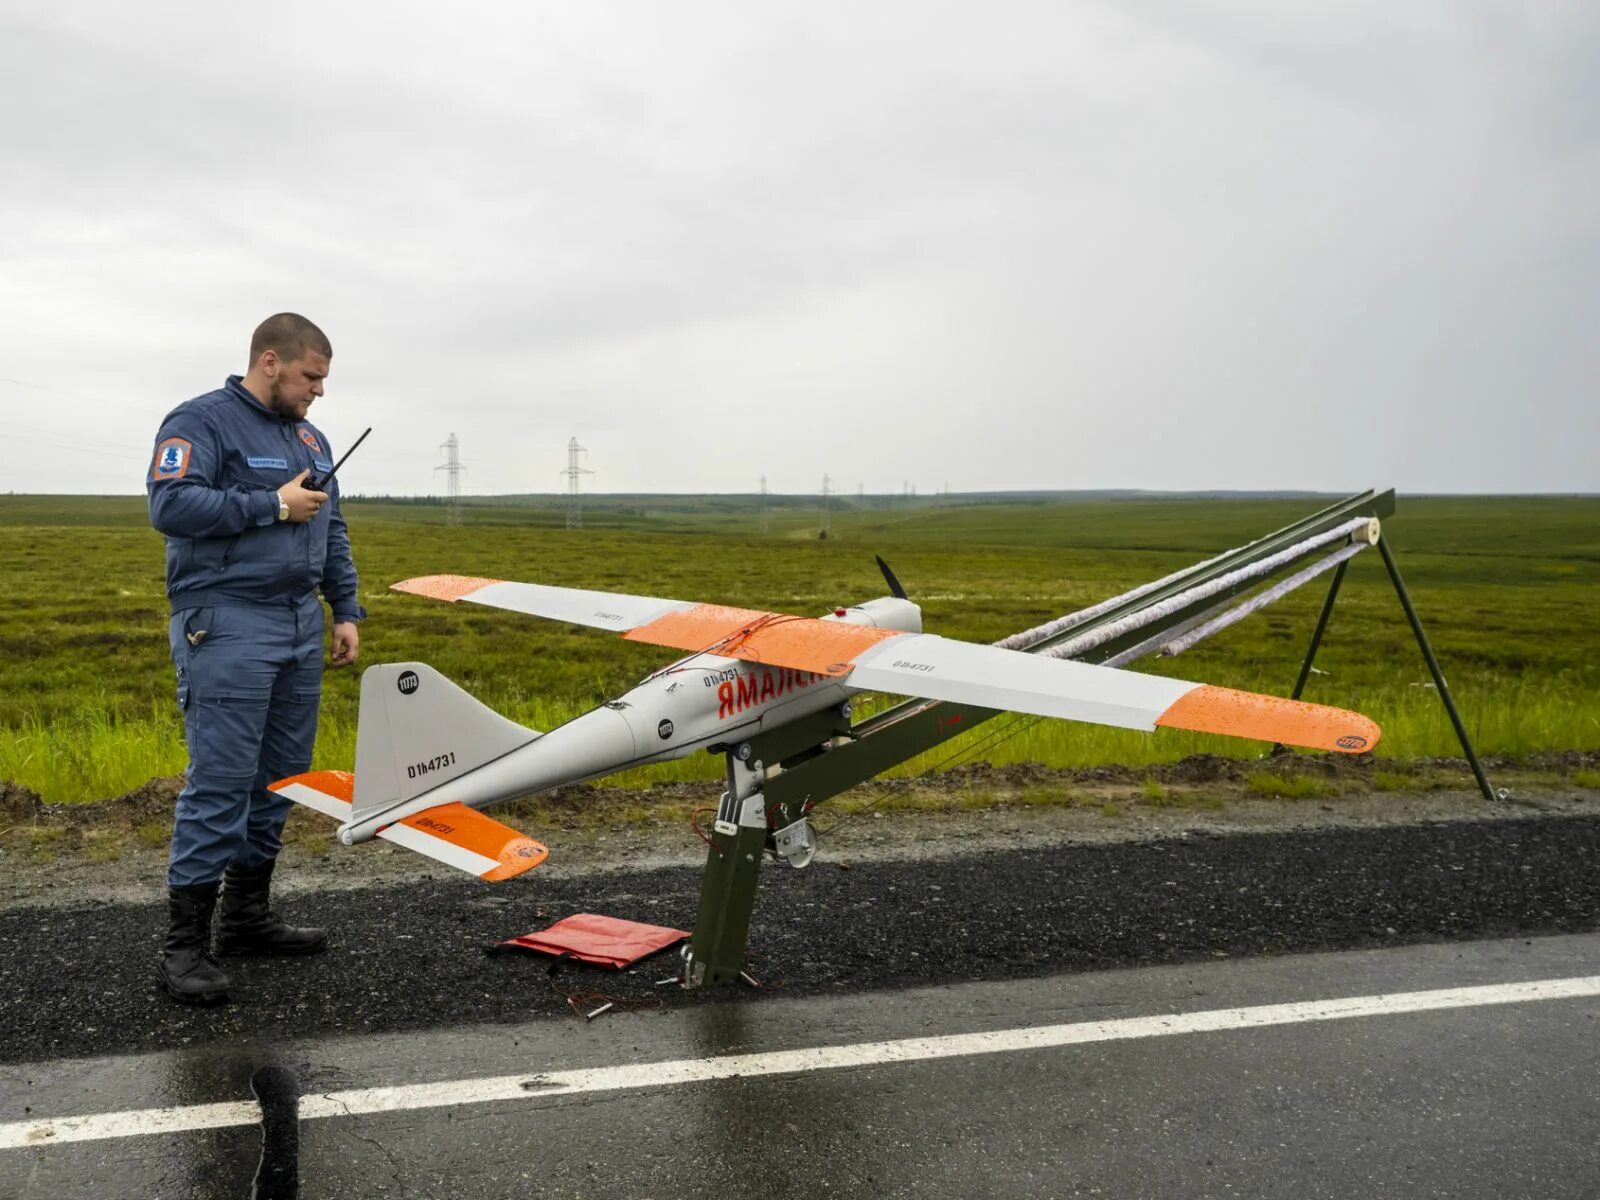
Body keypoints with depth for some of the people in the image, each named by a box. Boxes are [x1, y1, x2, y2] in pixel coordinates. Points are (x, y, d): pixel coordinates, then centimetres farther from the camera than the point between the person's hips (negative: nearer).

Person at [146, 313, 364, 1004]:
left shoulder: (309, 438, 19)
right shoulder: (201, 422, -5)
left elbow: (333, 533, 24)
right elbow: (170, 504, -19)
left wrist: (346, 612, 17)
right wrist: (273, 506, -16)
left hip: (300, 628, 8)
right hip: (227, 627, -8)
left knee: (281, 779, 10)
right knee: (219, 783, -10)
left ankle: (247, 915, 22)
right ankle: (185, 945, -4)